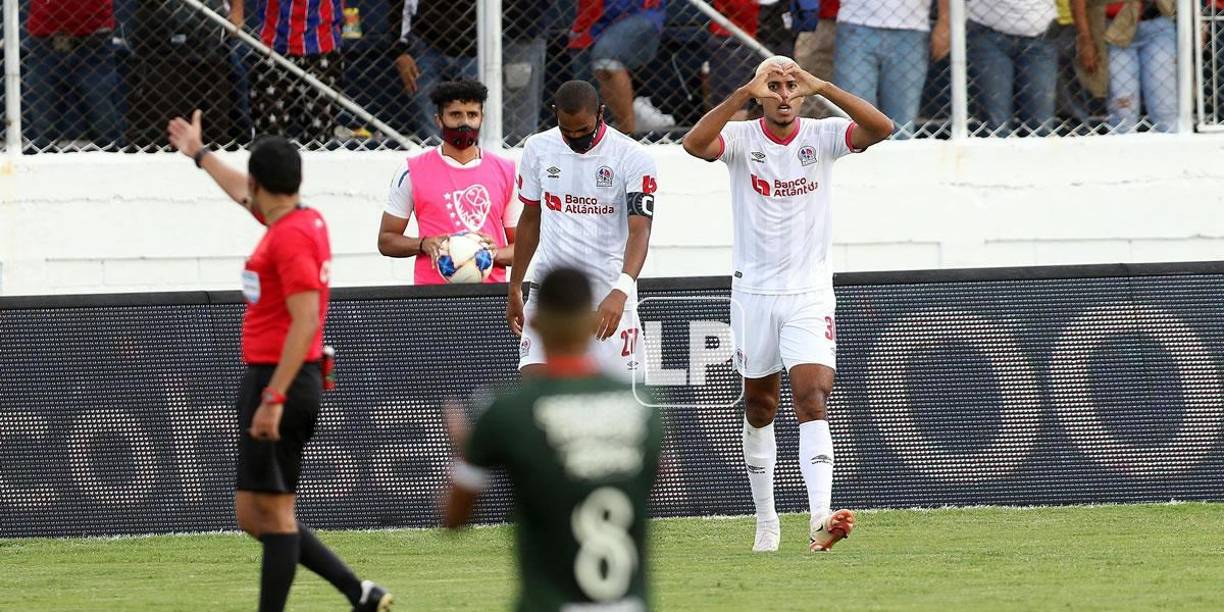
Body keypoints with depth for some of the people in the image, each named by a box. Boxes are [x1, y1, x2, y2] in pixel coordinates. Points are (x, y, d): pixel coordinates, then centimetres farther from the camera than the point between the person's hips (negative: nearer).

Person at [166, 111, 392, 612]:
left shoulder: (291, 236, -15)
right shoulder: (301, 219, 13)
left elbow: (304, 320, -22)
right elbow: (243, 195, 35)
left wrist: (273, 398, -26)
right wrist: (200, 154, 50)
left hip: (277, 383, -10)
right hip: (272, 383, 10)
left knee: (270, 512, -8)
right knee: (255, 515, 11)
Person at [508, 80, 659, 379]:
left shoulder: (633, 157, -10)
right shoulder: (538, 148, 4)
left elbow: (639, 231, -19)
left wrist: (620, 292, -34)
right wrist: (515, 288, 17)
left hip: (609, 295, -3)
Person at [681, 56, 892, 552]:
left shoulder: (822, 136, -4)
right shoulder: (741, 139, -5)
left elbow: (881, 128, -19)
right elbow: (695, 143, -26)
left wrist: (824, 88, -28)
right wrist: (743, 95, -32)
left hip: (810, 293, -1)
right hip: (754, 292, 1)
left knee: (813, 400, -16)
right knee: (759, 407, 12)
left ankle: (820, 520, -27)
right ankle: (766, 519, 26)